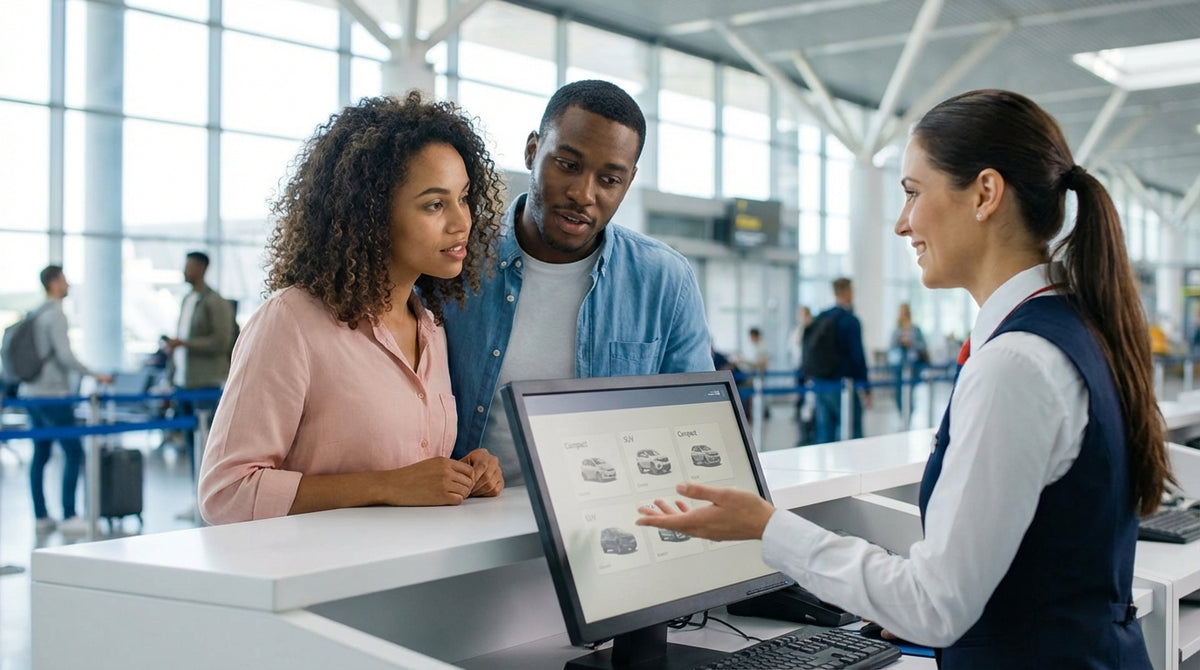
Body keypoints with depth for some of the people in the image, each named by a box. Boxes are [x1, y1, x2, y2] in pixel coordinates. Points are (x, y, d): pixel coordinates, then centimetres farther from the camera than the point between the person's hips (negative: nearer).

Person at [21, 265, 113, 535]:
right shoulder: (55, 314, -12)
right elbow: (65, 356, -18)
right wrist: (96, 375, -12)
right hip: (52, 394, -9)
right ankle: (69, 516, -7)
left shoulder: (36, 314, 15)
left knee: (40, 454, 9)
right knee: (74, 452, -5)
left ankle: (41, 517, 11)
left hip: (31, 392, 9)